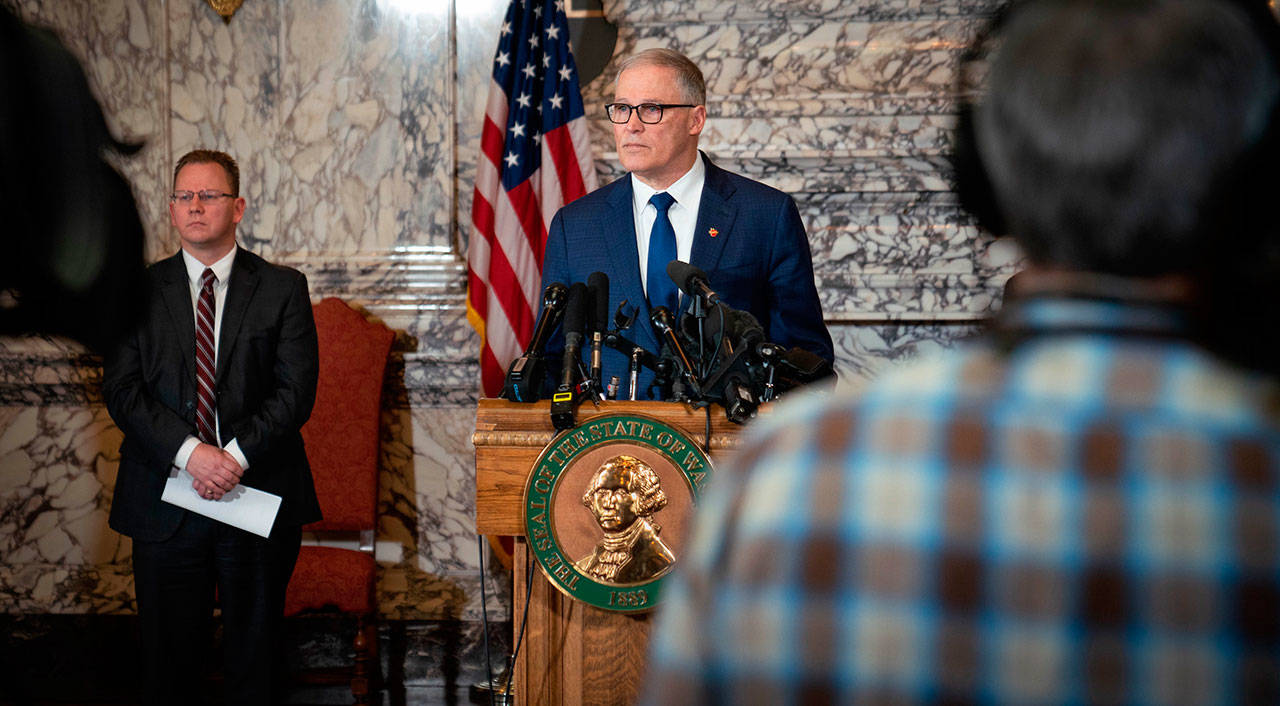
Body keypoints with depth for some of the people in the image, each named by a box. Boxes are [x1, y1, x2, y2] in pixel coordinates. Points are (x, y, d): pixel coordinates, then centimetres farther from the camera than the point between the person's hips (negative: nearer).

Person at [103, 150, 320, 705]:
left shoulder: (282, 289, 4)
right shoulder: (139, 290, 7)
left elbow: (297, 389, -4)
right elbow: (121, 388, -2)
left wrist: (236, 455, -16)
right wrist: (190, 452, -16)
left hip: (260, 493, -1)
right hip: (166, 502, 1)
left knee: (255, 658, 7)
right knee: (168, 656, 6)